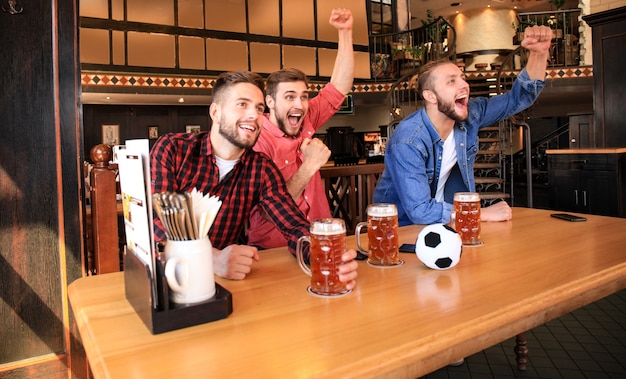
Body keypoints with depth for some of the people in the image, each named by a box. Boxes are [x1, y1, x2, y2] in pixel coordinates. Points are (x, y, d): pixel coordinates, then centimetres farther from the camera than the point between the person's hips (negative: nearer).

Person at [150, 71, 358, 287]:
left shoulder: (263, 169, -1)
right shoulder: (171, 149, -10)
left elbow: (295, 227, -8)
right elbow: (156, 223, -20)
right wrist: (212, 258, -38)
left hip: (223, 280, 1)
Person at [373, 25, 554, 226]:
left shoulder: (469, 116, -8)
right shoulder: (408, 142, -27)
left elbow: (519, 98, -1)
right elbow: (419, 211, -32)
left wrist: (538, 53, -19)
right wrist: (484, 213, -24)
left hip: (441, 222, 6)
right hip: (401, 227, -6)